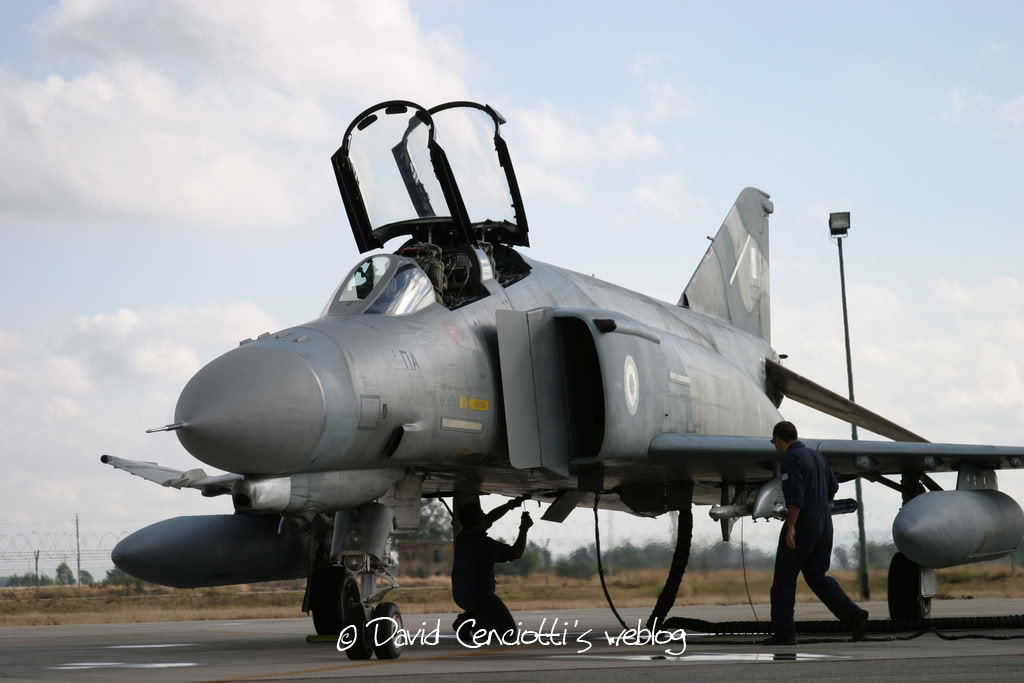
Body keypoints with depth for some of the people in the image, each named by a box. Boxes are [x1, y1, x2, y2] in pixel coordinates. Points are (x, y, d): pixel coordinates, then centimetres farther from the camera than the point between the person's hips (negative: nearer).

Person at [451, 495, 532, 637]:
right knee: (509, 631, 2)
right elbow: (516, 553, -18)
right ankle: (472, 620, -12)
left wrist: (511, 504, 10)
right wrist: (524, 529, -9)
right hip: (479, 597, -9)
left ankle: (469, 619, 7)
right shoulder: (484, 544, -26)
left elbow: (490, 518, 13)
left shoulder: (463, 535, -1)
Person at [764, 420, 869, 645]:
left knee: (784, 579, 2)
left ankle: (784, 633, 1)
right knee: (817, 577, 14)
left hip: (801, 527, -8)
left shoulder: (791, 458, -13)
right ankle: (852, 615, 0)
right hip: (824, 525, 8)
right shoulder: (816, 455, 13)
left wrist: (791, 527, -22)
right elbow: (833, 487, 20)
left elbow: (795, 495, -22)